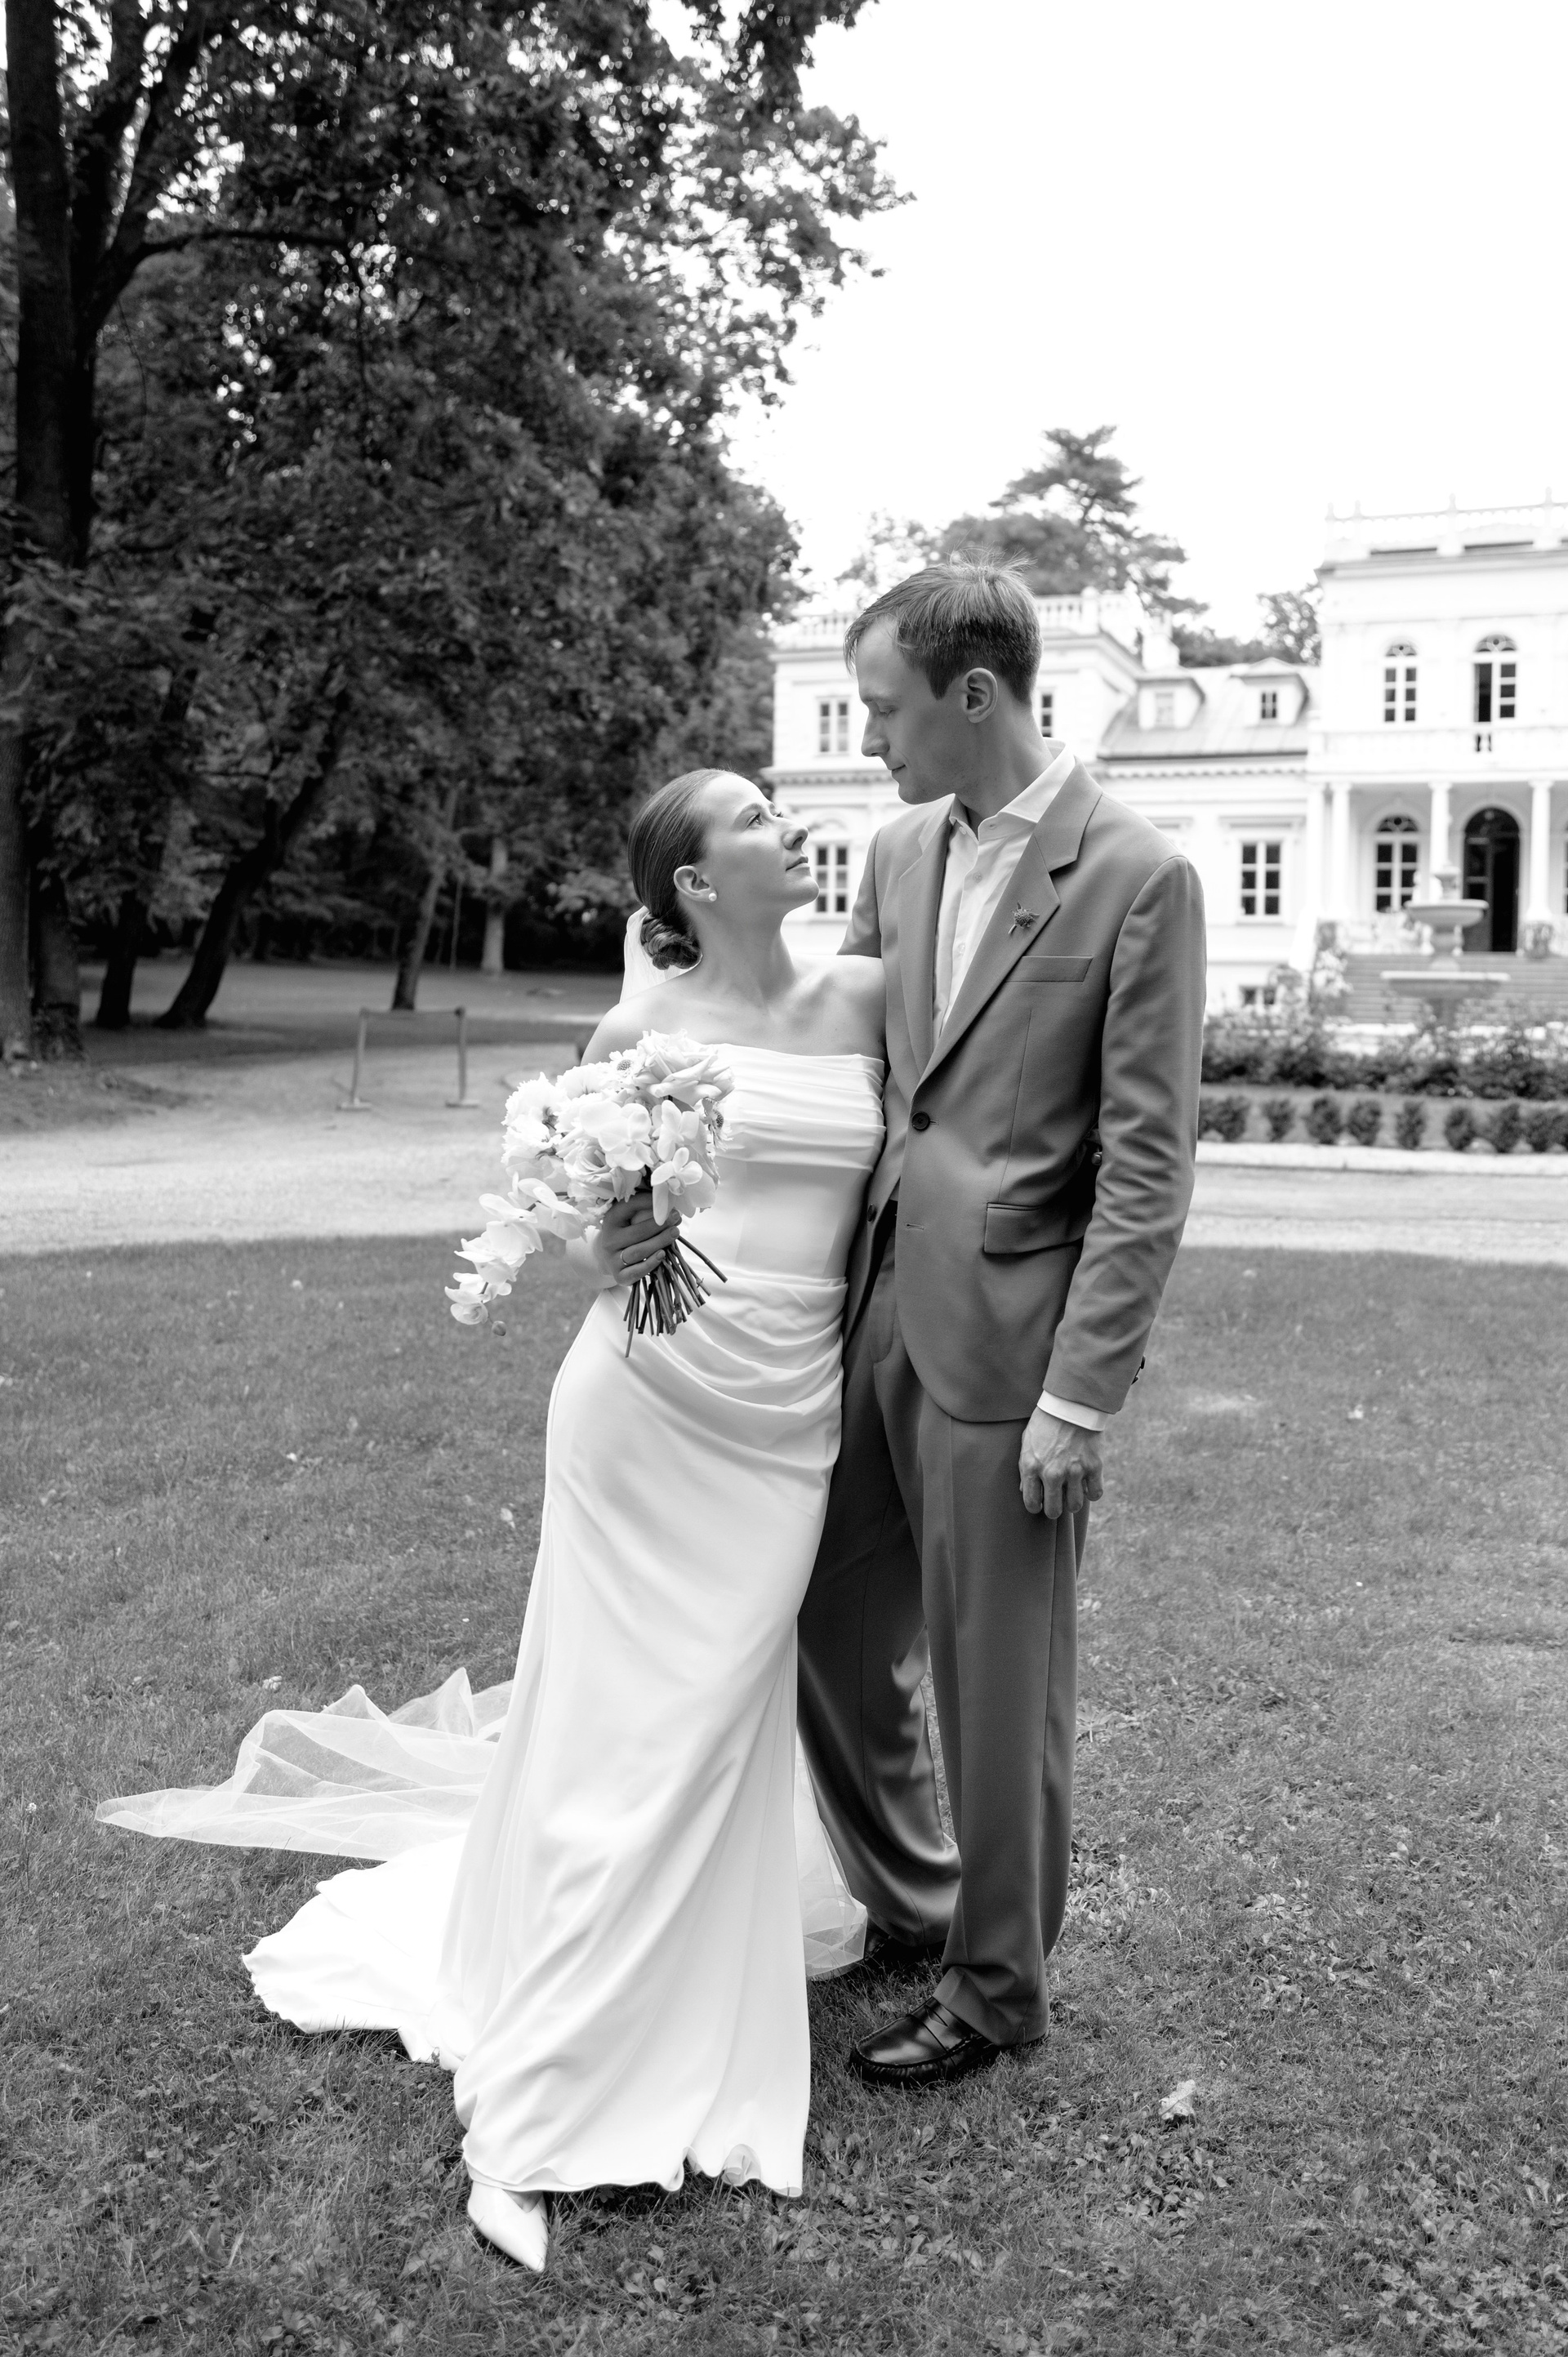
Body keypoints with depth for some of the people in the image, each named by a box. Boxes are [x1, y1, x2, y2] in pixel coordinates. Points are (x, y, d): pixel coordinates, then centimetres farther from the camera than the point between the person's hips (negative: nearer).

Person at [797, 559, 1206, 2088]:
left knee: (997, 1681, 7)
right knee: (832, 1630, 17)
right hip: (876, 1310, 7)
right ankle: (908, 1902, 41)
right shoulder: (900, 853, 9)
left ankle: (997, 1986, 29)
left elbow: (1148, 1164, -12)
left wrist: (1079, 1396, -15)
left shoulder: (1138, 880, -11)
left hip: (1006, 1342, -7)